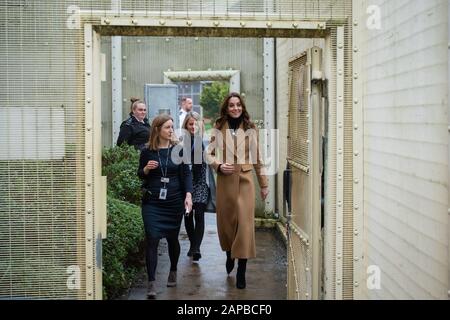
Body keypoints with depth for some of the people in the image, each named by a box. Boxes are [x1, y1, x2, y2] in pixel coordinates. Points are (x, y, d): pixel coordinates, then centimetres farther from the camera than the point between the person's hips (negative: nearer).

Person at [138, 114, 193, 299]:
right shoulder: (147, 151, 0)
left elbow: (186, 174, -2)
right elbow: (140, 175, 11)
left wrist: (188, 195, -15)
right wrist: (146, 169, -11)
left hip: (174, 202, 1)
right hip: (152, 203, -1)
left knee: (172, 238, 12)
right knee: (152, 239, -8)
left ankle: (173, 272, 37)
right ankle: (151, 283, -5)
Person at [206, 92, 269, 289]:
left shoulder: (250, 129, 5)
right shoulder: (218, 129, 4)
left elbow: (257, 158, 8)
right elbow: (209, 154, 7)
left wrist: (264, 184, 9)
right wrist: (219, 165, -14)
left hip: (245, 180, -1)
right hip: (225, 180, 1)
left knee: (244, 223, -8)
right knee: (226, 221, 9)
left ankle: (241, 272, -3)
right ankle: (229, 254, 37)